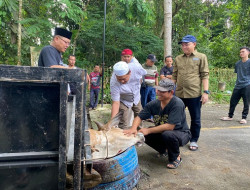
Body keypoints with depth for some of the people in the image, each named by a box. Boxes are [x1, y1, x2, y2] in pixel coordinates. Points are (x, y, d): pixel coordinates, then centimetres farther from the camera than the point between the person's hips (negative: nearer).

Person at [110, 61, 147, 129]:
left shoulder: (136, 67, -32)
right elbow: (115, 103, -34)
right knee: (123, 126, -12)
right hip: (123, 101, -4)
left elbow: (143, 73, -6)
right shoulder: (114, 83, -38)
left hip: (136, 97, 4)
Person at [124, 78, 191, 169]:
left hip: (181, 133, -5)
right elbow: (139, 117, -8)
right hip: (162, 132, 6)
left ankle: (176, 158, -4)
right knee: (144, 135, -14)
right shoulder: (154, 104, -11)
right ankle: (163, 150, 15)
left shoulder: (177, 103, -27)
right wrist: (133, 128, -30)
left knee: (167, 134, -36)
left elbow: (170, 126, -31)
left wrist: (149, 130, -27)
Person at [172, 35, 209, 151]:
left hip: (194, 94, -3)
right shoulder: (178, 59, 12)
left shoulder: (201, 57, 1)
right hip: (179, 94, 4)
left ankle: (194, 140, 24)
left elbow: (205, 75, -3)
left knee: (195, 119, 8)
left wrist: (206, 92, -10)